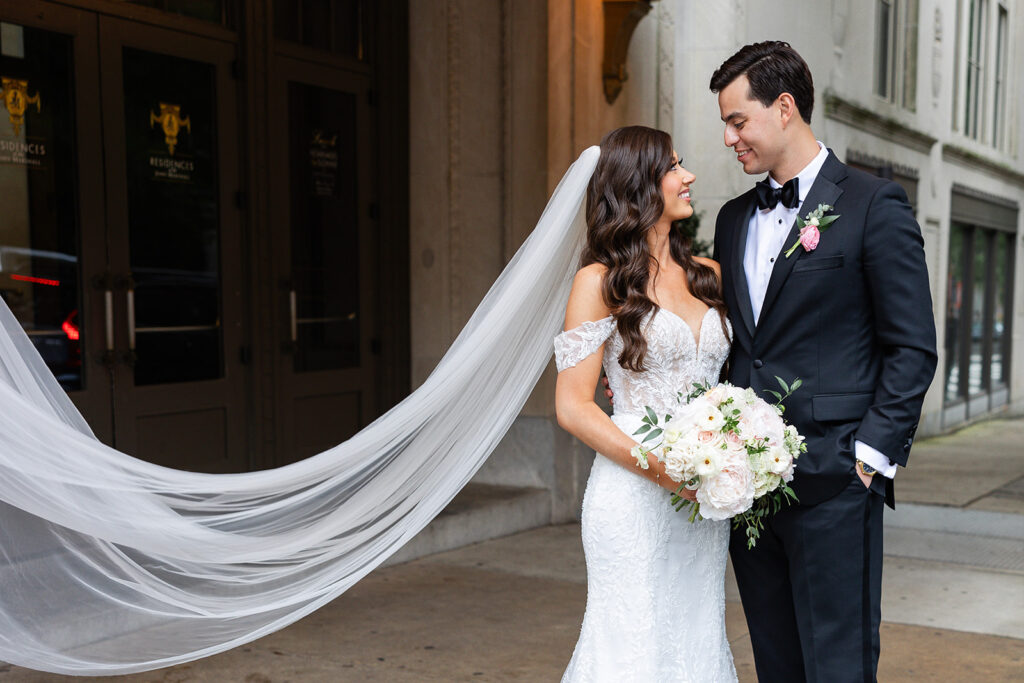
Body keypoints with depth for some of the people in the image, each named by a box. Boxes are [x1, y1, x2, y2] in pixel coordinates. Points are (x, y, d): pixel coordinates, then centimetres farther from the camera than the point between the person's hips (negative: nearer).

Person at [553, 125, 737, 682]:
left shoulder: (707, 275, 11)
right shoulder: (601, 281, -6)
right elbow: (572, 407, -10)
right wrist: (659, 468, -18)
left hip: (704, 500, 6)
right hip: (634, 500, -5)